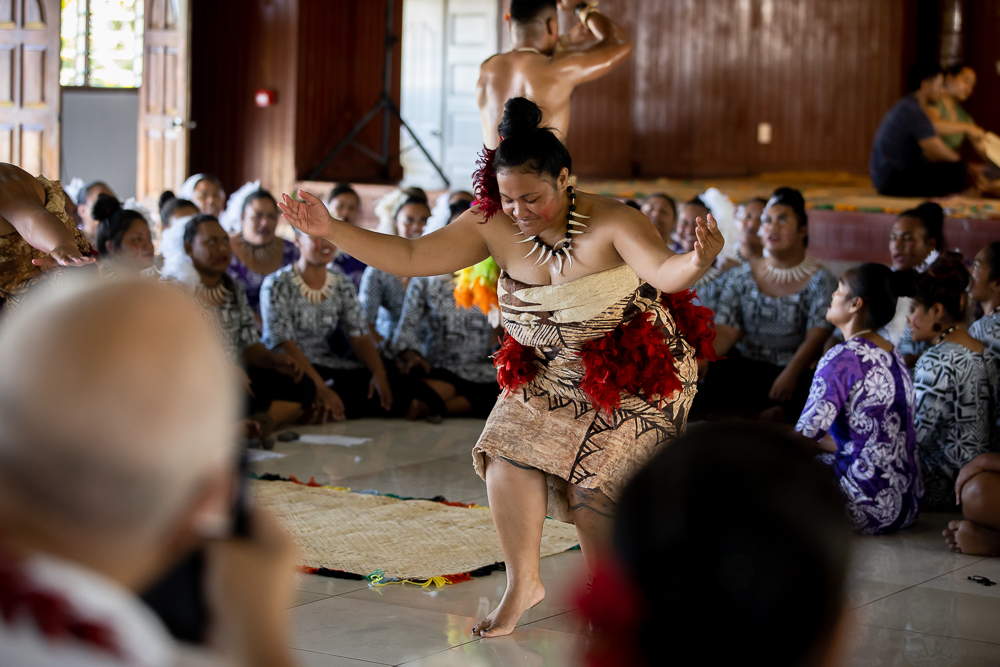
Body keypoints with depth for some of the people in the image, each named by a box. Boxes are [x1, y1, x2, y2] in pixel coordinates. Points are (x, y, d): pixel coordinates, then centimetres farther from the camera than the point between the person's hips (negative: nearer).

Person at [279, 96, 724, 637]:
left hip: (633, 377, -4)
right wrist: (332, 231, -19)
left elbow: (665, 272, -39)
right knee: (509, 453, -14)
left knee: (597, 488, -8)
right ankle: (523, 582, 4)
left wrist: (699, 261, -63)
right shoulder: (492, 226, -12)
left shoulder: (611, 223, -25)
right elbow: (411, 257, -10)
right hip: (546, 375, 5)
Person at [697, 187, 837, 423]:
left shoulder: (820, 280, 2)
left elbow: (816, 337, -10)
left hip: (796, 371, -2)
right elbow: (725, 331, 3)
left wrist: (790, 374, -27)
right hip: (745, 366, 3)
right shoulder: (741, 276, 12)